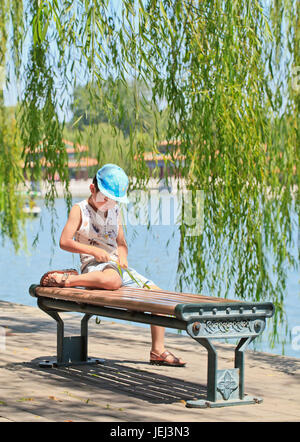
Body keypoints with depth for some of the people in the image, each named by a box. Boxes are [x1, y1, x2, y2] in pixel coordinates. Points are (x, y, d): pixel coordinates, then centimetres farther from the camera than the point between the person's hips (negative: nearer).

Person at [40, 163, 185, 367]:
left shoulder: (115, 211, 19)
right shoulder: (80, 210, -1)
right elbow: (65, 242, -10)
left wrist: (122, 256, 0)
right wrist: (94, 251, -16)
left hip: (117, 266, 7)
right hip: (94, 266, -7)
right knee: (113, 280, -43)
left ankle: (158, 351, -1)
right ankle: (67, 279, -23)